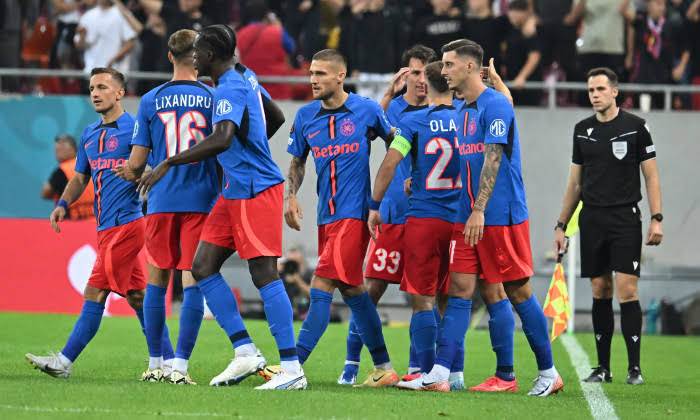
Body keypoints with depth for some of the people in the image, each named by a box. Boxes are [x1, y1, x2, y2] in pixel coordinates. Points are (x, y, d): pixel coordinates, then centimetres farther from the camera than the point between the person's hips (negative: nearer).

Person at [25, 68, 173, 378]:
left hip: (126, 222, -8)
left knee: (95, 293, -8)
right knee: (136, 296, 8)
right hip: (105, 225, 8)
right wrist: (63, 204, 10)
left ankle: (65, 361, -8)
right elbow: (80, 178, 25)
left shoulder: (134, 128, -7)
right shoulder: (89, 134, 17)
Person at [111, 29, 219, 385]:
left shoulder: (151, 101, 2)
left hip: (162, 201, 1)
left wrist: (131, 175, 24)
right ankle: (180, 365, -9)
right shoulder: (214, 98, 0)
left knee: (157, 282, 12)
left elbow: (137, 162, 2)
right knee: (193, 282, -2)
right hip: (201, 200, -1)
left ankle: (155, 364, 16)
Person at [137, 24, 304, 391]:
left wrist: (169, 163, -30)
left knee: (264, 275, -12)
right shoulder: (246, 77, 12)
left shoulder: (230, 90, -18)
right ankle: (245, 353, 7)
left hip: (254, 191, -10)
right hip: (235, 192, 10)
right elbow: (276, 118, 26)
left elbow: (222, 139, -34)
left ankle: (292, 369, -12)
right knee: (202, 267, 7)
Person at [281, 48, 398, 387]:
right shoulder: (306, 116, 8)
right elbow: (297, 161, 19)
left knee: (322, 286, -13)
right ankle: (384, 368, 19)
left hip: (354, 213, -6)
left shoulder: (366, 110, -4)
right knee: (351, 289, 11)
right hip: (327, 216, 6)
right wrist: (290, 197, 5)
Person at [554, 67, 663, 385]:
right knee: (600, 292, 5)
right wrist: (561, 225, 14)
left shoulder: (636, 127, -1)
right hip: (591, 221, 4)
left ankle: (634, 368, -8)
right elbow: (575, 183, 17)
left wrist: (656, 219, -9)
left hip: (625, 219, -4)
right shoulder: (583, 131, 11)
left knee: (627, 290, -10)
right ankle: (603, 367, 9)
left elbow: (651, 177, 1)